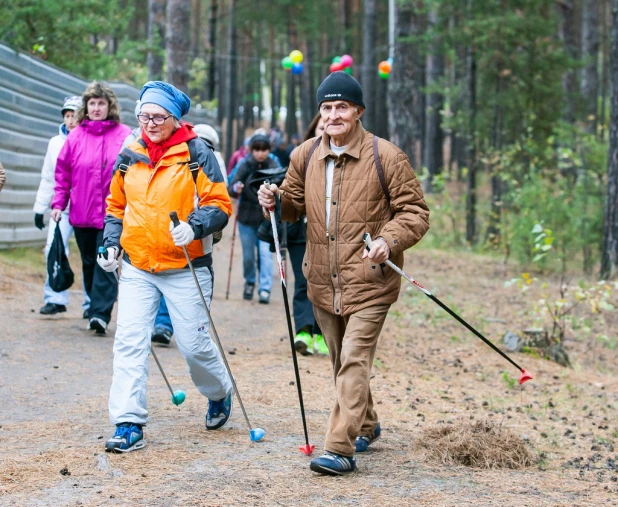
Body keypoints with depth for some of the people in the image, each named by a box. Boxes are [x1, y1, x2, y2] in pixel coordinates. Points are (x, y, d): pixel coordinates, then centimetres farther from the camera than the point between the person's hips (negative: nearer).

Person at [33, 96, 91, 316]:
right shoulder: (56, 142, 12)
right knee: (54, 250, -9)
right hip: (63, 208, 4)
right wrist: (40, 208, 16)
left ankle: (91, 302, 9)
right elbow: (48, 178, 18)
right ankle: (55, 298, -2)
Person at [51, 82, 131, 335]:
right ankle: (96, 307, 26)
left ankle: (100, 312, -14)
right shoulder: (75, 136, 6)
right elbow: (62, 172, 9)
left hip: (112, 213, -3)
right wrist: (58, 202, 2)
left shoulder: (124, 136, 0)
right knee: (89, 262, 13)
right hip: (81, 214, 3)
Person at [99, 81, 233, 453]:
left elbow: (220, 205, -9)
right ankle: (129, 424, -6)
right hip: (137, 268, 3)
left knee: (194, 344, 3)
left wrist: (195, 227, -26)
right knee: (129, 342, -8)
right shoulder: (129, 156, 8)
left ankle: (220, 393, 34)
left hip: (186, 268, -3)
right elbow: (116, 206, 19)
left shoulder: (196, 153, -6)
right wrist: (112, 244, 6)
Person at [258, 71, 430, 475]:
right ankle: (365, 426, 39)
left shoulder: (386, 157, -8)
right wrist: (275, 199, -4)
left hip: (369, 282, -6)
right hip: (323, 282, 6)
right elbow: (295, 204, 19)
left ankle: (341, 449, -17)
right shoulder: (305, 157, 6)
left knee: (354, 360, -14)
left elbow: (415, 212, -5)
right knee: (341, 362, 18)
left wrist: (390, 241, -22)